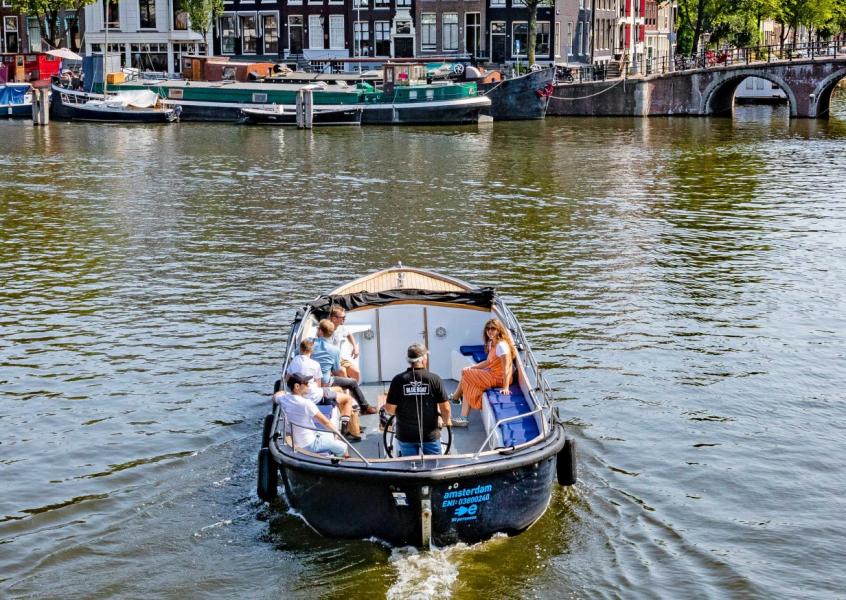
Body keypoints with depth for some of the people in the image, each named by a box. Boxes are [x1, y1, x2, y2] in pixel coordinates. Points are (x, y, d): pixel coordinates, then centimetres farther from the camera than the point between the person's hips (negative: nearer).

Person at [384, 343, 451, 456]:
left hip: (405, 435, 1)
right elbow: (445, 408, -9)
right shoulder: (434, 379, -12)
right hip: (430, 434, -1)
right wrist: (446, 421, 13)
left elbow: (389, 409, -8)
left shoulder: (398, 380, -11)